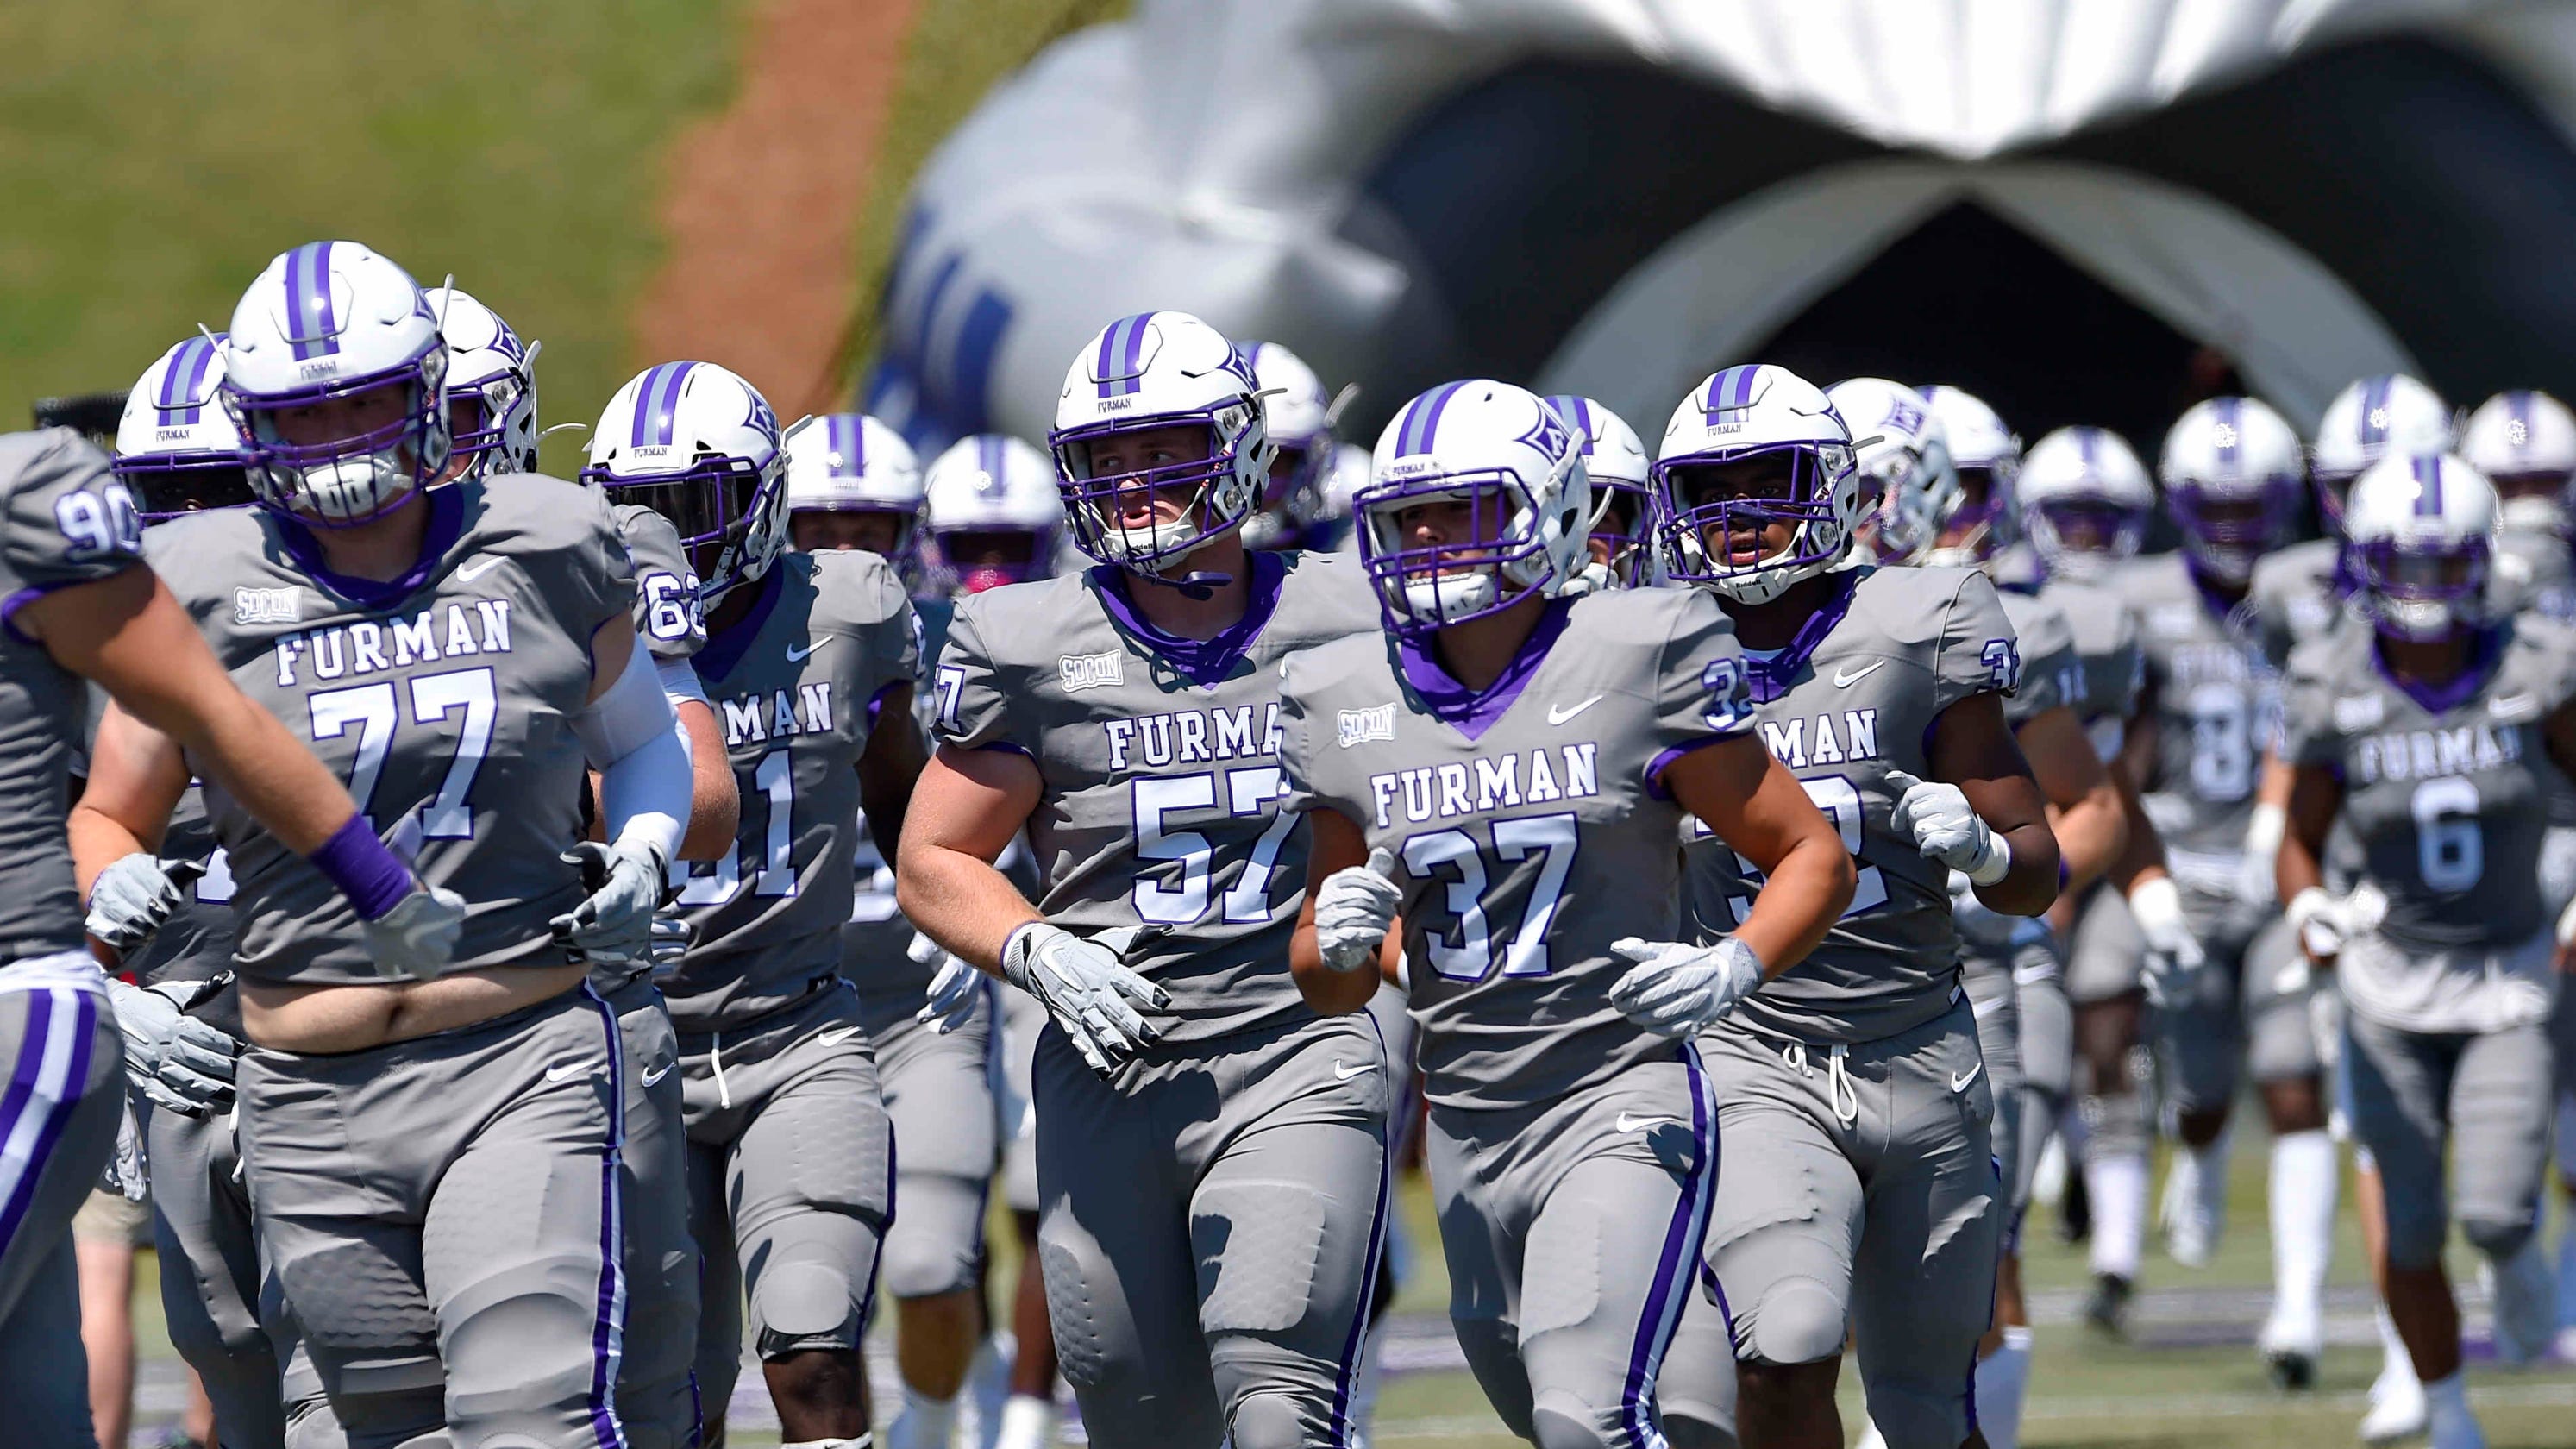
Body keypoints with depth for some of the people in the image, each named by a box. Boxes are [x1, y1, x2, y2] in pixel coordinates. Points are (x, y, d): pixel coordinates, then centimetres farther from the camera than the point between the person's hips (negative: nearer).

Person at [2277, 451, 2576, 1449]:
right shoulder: (2337, 696, -11)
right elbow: (2300, 843, 1)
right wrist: (2311, 916, -18)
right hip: (2392, 984, 1)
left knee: (2496, 1215, -13)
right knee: (2413, 1231, 4)